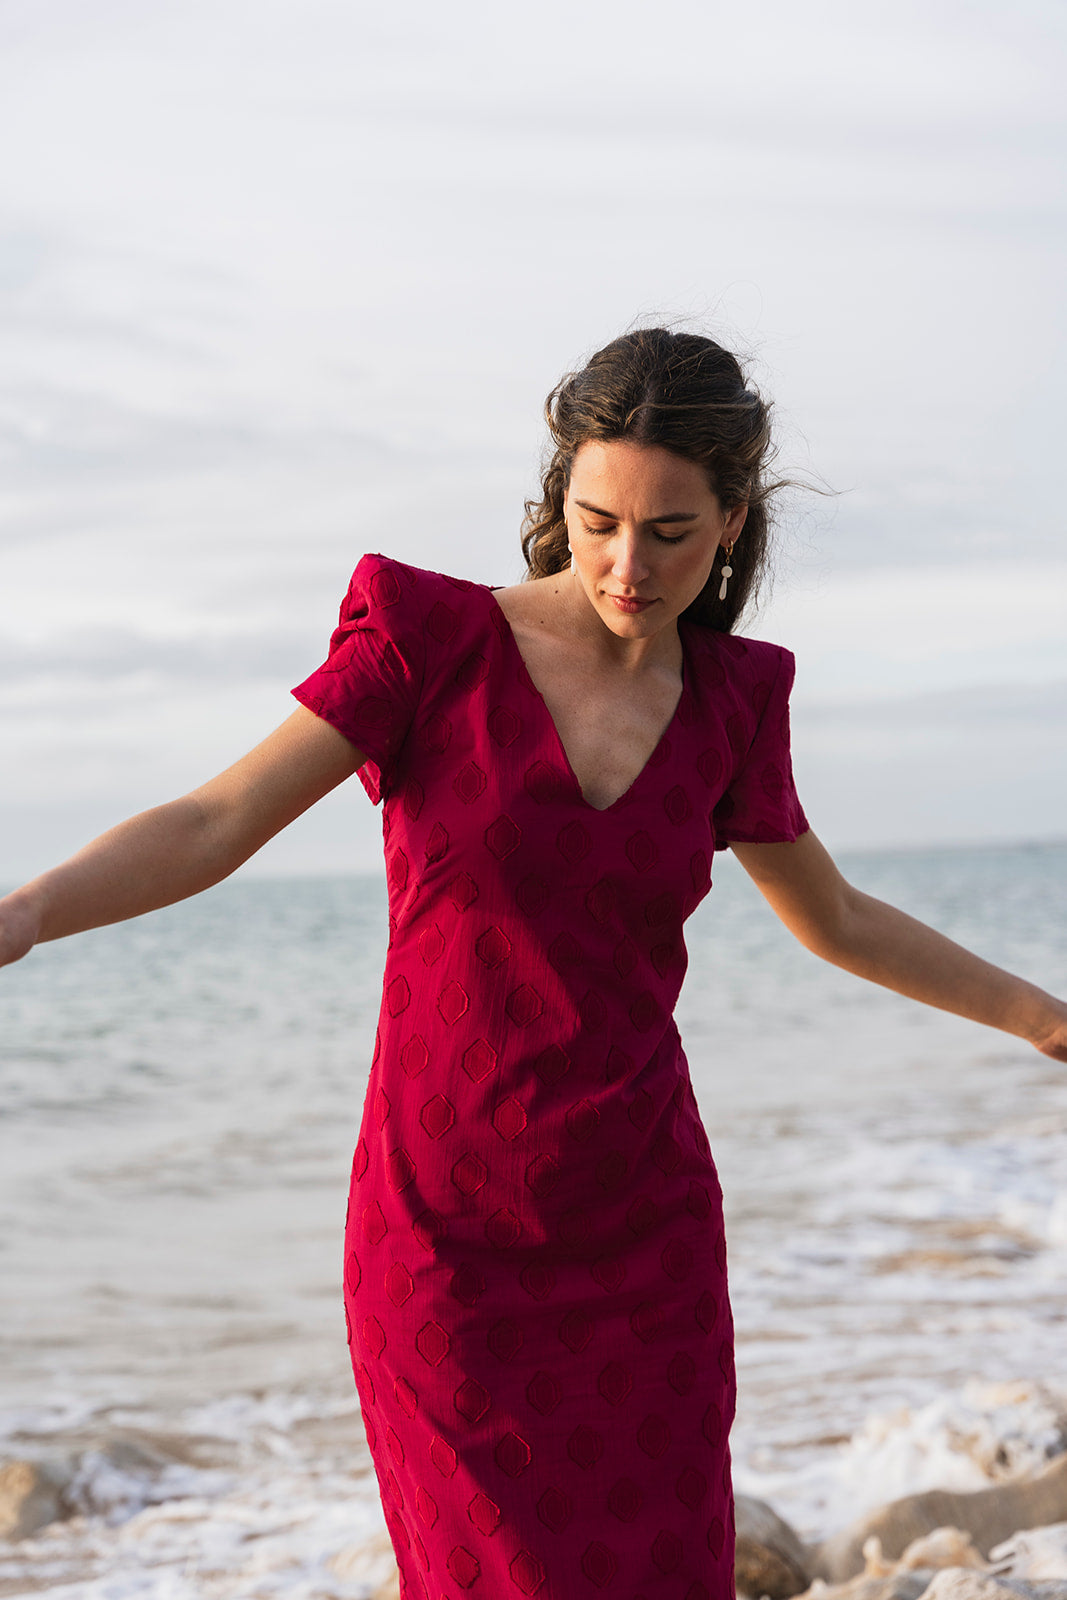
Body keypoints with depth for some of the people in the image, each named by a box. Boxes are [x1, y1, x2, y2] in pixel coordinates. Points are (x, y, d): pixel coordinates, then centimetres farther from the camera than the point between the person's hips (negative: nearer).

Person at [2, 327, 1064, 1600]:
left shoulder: (725, 700, 4)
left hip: (640, 1231, 3)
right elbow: (207, 829, -15)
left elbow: (833, 920, 20)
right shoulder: (433, 638, -8)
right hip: (447, 1239, -3)